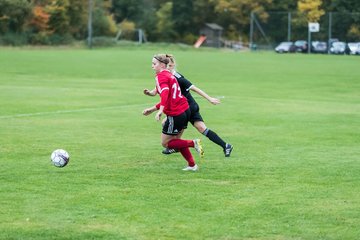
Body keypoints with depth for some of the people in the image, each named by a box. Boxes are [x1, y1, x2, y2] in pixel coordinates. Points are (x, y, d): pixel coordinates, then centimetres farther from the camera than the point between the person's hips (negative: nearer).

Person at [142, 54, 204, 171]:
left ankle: (193, 143, -3)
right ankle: (192, 165, 23)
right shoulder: (169, 75, 18)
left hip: (175, 115, -9)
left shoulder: (161, 77, -11)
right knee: (176, 139, 23)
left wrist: (160, 111, -41)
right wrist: (152, 109, 26)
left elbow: (165, 93, -30)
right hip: (185, 110, 9)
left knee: (165, 143, 6)